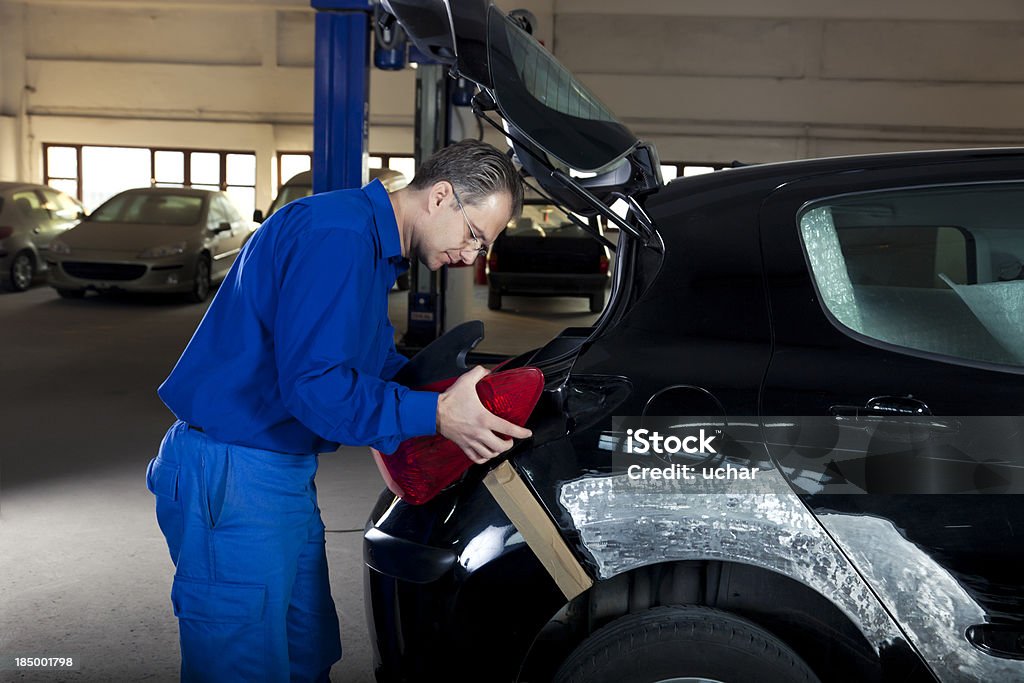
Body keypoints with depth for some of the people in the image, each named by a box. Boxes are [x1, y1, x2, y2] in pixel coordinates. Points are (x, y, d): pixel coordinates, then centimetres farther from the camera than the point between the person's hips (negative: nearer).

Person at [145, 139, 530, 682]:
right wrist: (435, 415, -25)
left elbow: (377, 362, 22)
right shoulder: (336, 236, -21)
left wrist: (455, 388, 9)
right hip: (232, 477, -10)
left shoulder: (374, 247, 13)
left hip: (285, 474, 10)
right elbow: (312, 384, -28)